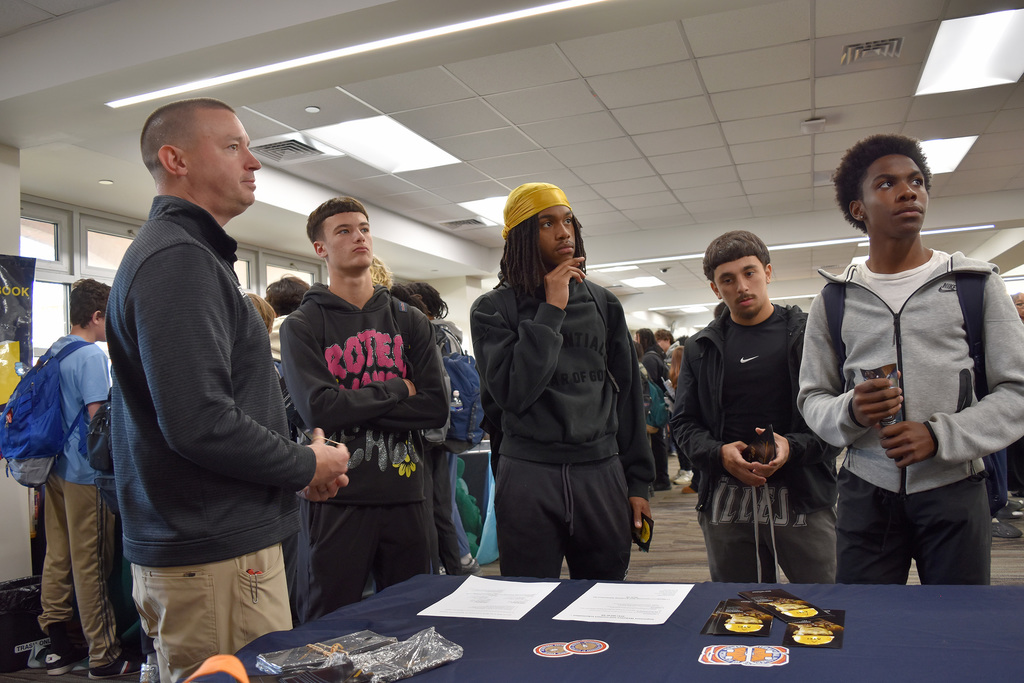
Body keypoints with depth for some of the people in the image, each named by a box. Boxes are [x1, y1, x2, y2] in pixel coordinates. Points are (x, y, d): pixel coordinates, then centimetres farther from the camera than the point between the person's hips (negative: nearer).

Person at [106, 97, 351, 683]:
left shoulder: (188, 252, 16)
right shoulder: (179, 259, -17)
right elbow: (199, 424, -27)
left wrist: (297, 466, 9)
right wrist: (307, 465, -11)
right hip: (215, 553, -10)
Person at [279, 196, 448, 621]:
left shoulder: (410, 322, 9)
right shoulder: (302, 326, 0)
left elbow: (436, 408, -2)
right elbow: (317, 409, -15)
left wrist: (354, 407, -11)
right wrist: (396, 389, -7)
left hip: (404, 494, 3)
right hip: (336, 496, -3)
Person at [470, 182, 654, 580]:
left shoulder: (602, 304, 10)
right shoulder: (493, 309, 0)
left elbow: (627, 393, 11)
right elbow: (512, 392, -14)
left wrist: (638, 481, 9)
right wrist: (551, 310, -13)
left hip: (602, 473, 3)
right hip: (528, 476, -2)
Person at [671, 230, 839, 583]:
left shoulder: (809, 333, 4)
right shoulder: (701, 347, 10)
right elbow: (683, 422, 10)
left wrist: (794, 447, -17)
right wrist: (719, 453, -9)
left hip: (803, 497, -2)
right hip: (725, 504, 2)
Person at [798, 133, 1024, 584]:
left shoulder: (976, 283, 3)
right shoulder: (833, 302, 6)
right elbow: (812, 398, 7)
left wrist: (940, 435, -15)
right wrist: (850, 412, -15)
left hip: (954, 490, 0)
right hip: (866, 493, 1)